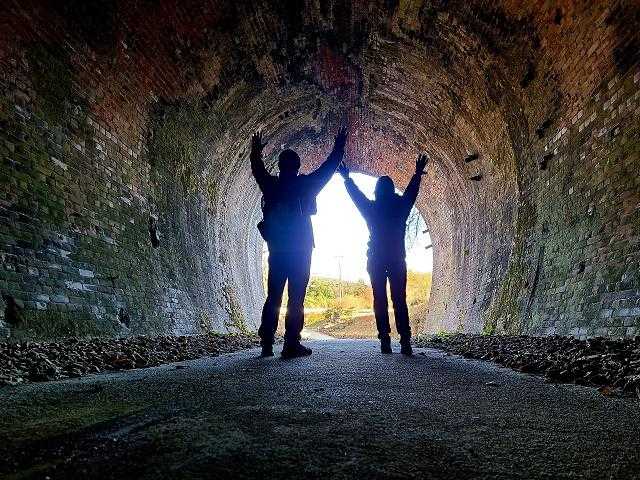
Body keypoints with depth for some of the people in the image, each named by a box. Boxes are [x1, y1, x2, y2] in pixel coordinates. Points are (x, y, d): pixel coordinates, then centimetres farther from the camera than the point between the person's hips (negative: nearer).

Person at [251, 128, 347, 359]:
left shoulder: (271, 185, 6)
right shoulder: (304, 185, -4)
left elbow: (258, 171, 26)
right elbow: (327, 168, 8)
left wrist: (255, 152, 45)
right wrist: (338, 148, 22)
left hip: (277, 249, 4)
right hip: (300, 250, -4)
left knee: (273, 297, 9)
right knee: (296, 298, -3)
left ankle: (267, 343, 9)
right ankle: (291, 344, -5)